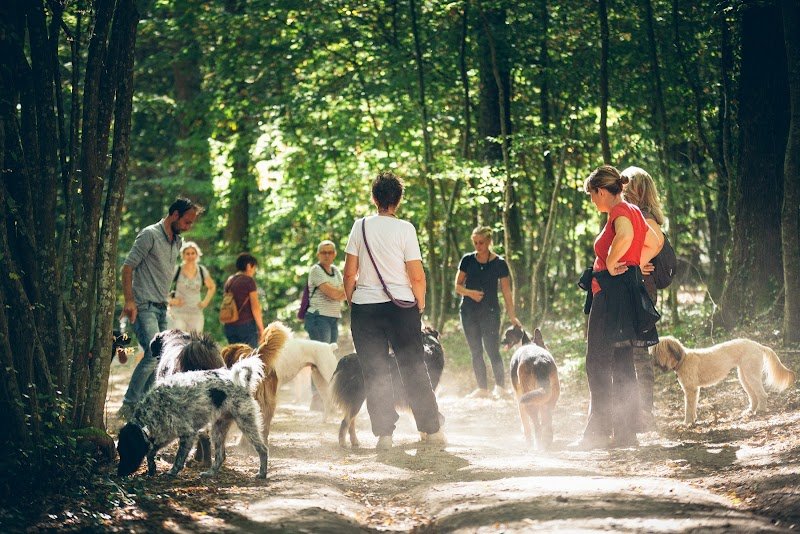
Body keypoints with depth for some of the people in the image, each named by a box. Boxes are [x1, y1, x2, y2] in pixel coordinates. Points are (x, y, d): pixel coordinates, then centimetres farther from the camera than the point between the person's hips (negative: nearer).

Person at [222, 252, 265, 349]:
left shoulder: (229, 281, 11)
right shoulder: (249, 281, -7)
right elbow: (255, 307, -10)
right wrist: (261, 329, -5)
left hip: (230, 326, 6)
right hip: (246, 325, -6)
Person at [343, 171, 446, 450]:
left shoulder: (360, 226, 0)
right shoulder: (404, 228, -5)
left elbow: (349, 273, 0)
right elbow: (417, 276, -6)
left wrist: (351, 301, 14)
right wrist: (420, 303, 9)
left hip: (364, 305, 1)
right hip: (401, 305, -1)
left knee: (374, 372, 6)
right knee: (413, 368, 8)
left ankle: (384, 432, 2)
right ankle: (430, 429, 10)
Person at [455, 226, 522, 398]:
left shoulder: (499, 263, -2)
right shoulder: (467, 260, 3)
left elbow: (506, 292, 0)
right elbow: (458, 286, 6)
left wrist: (512, 316, -6)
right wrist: (470, 292, -15)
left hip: (490, 311, -3)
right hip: (469, 311, 3)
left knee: (492, 350, -10)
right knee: (476, 351, 5)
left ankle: (500, 386, 1)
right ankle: (482, 388, 10)